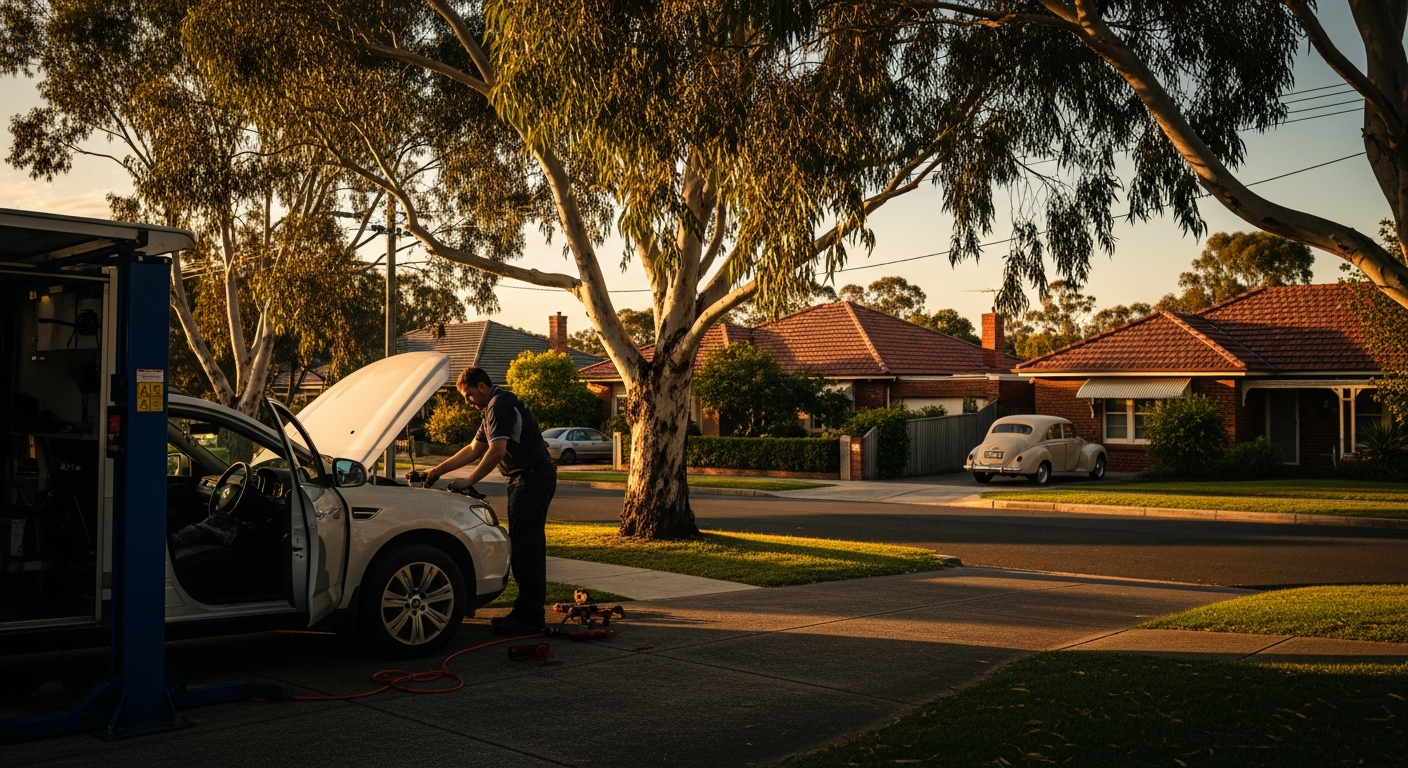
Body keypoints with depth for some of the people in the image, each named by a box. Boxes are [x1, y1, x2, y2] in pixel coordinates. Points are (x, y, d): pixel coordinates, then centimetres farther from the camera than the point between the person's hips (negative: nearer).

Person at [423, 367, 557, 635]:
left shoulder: (500, 405, -12)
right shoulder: (492, 409, 22)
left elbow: (497, 451, -21)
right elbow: (474, 449, 26)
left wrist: (469, 481, -14)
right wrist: (438, 470, 22)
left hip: (532, 478, -11)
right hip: (525, 479, 11)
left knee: (526, 548, -10)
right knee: (522, 548, 13)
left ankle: (530, 618, -9)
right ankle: (525, 611, 20)